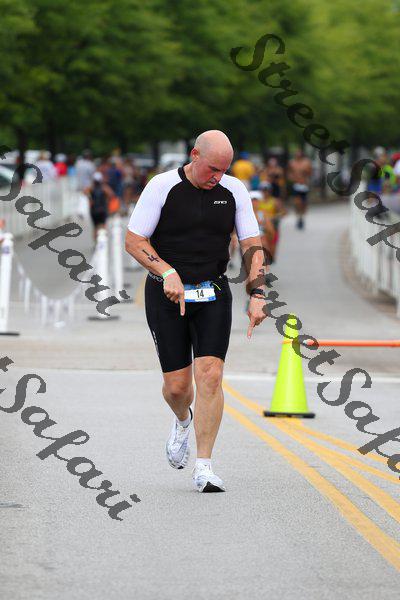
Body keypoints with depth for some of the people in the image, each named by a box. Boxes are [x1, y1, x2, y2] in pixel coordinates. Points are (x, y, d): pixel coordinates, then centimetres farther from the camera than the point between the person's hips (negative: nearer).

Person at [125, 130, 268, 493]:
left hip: (212, 295, 2)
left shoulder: (234, 191, 1)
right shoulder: (162, 187, -8)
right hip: (167, 296, -2)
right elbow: (134, 241, -6)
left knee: (210, 375, -14)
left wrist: (257, 295, -11)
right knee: (177, 385, -2)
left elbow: (253, 247, 3)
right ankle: (183, 422, 37)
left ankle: (204, 469, -10)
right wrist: (168, 273, -20)